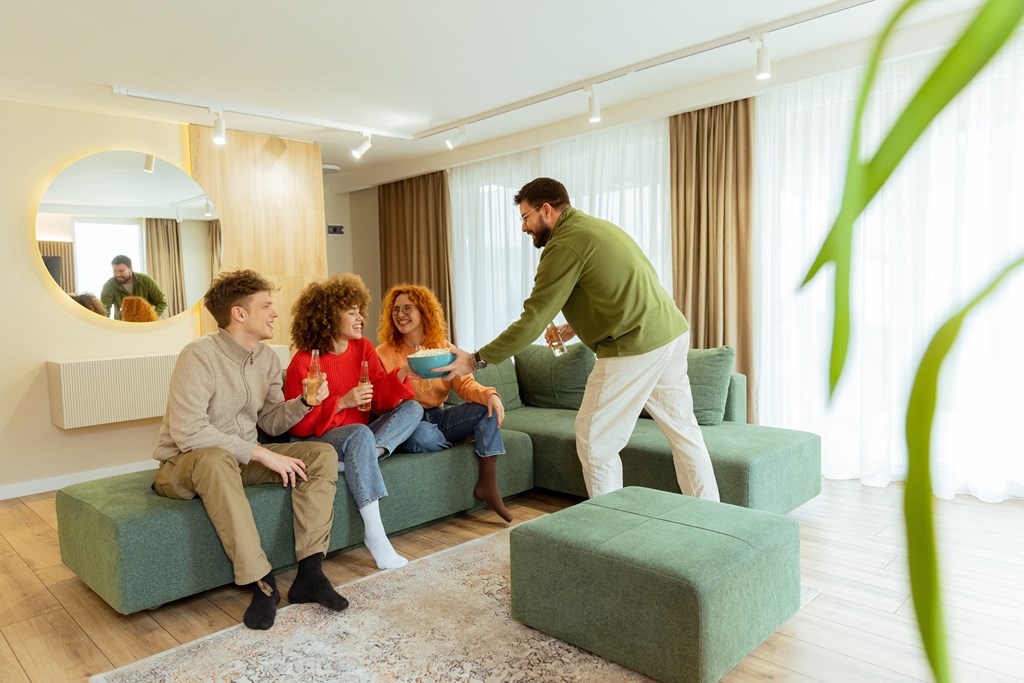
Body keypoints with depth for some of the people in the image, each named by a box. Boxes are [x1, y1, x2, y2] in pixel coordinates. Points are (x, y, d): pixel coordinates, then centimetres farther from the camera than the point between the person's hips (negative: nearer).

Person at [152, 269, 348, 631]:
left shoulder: (267, 358, 3)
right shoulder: (199, 355, -21)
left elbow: (271, 422, 9)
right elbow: (188, 432, -29)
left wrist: (304, 401, -12)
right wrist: (261, 455, -28)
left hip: (242, 458, 7)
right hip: (184, 464, -7)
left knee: (322, 455, -10)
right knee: (216, 459, -42)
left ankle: (309, 573, -16)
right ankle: (261, 583, -34)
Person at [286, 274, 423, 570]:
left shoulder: (363, 348, 4)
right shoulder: (304, 362, -13)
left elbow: (380, 399, 0)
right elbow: (297, 425, -14)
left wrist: (400, 376, -19)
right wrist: (342, 402, -25)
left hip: (358, 435, 6)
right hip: (319, 441, -6)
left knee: (412, 408, -9)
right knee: (360, 433, -37)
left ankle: (353, 463, -27)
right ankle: (374, 533, -37)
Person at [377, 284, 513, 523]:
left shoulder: (443, 347, 6)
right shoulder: (384, 353, -5)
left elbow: (465, 384, -5)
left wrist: (489, 394, -26)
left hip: (437, 417, 4)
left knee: (488, 407, -18)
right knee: (424, 435, -38)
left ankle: (488, 484, -16)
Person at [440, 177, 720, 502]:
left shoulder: (564, 245, -12)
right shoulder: (597, 226, 17)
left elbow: (533, 320, -15)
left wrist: (476, 360, -9)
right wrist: (579, 326, 23)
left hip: (635, 347, -10)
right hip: (673, 332, 10)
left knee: (596, 440, 3)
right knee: (683, 429, 17)